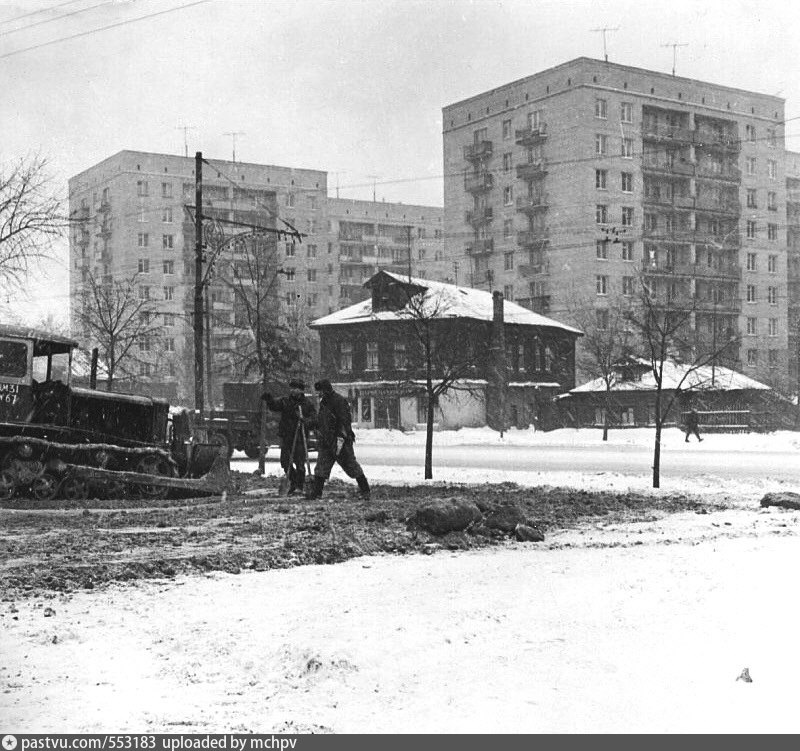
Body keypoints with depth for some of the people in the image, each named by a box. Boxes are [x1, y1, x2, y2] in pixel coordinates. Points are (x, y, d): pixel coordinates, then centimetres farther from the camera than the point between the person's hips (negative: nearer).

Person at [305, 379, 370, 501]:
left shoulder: (340, 401, -13)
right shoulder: (323, 402, 15)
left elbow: (344, 422, -19)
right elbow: (320, 421, 24)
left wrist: (340, 439, -23)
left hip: (341, 440, -8)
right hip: (326, 440, 8)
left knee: (351, 465, 0)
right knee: (321, 466, 1)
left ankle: (364, 490, 10)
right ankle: (315, 491, 1)